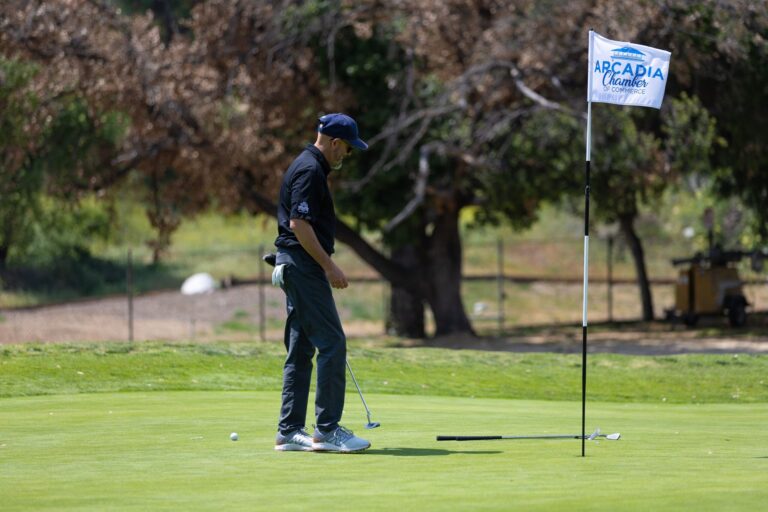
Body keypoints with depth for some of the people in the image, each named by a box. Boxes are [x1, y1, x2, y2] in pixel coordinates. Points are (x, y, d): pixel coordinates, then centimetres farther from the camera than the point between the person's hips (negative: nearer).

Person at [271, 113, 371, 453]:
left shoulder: (308, 167, 19)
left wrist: (324, 267, 26)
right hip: (304, 265, -11)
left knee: (300, 349, 9)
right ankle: (327, 430, -11)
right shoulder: (310, 171, -14)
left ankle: (289, 431, 9)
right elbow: (299, 224, -22)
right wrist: (329, 266, -19)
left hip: (295, 266, 11)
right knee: (332, 344, -10)